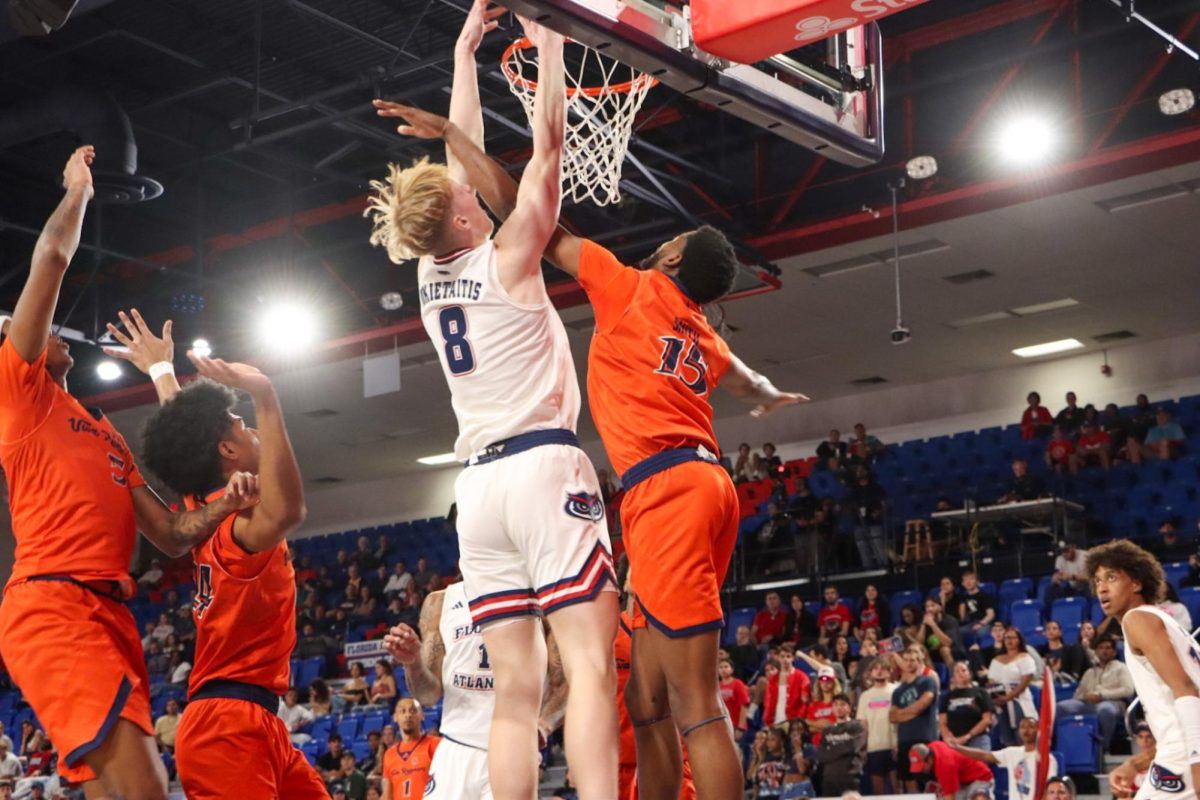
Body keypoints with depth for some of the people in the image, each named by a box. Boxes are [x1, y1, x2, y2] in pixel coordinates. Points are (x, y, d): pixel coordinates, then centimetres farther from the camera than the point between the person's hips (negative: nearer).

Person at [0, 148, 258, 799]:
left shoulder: (104, 433, 31)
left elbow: (170, 536, 27)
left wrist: (223, 509, 9)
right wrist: (77, 189, 17)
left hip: (111, 613, 8)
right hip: (52, 605, -8)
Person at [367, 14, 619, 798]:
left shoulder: (432, 275, 13)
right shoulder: (509, 258, -3)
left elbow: (462, 154, 23)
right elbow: (548, 143, 1)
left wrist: (467, 49, 30)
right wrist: (549, 39, 10)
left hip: (479, 484, 7)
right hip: (545, 468, -7)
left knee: (517, 691, 2)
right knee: (590, 665, -13)